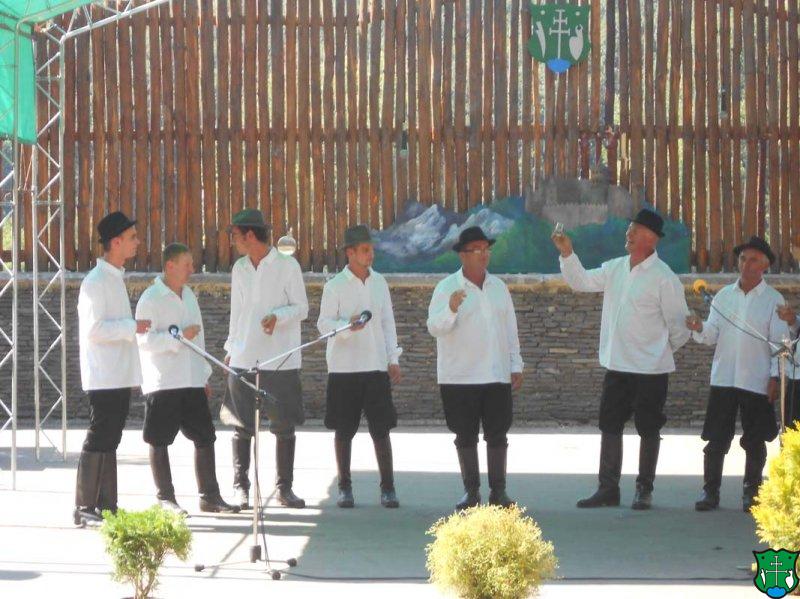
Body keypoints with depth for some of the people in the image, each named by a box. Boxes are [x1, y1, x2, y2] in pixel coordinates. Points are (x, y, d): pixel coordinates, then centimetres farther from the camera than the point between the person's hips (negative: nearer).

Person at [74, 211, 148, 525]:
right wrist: (132, 327, -17)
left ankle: (106, 505, 15)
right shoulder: (96, 281, -14)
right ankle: (84, 507, -3)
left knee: (109, 440, 11)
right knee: (98, 440, -6)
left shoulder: (115, 278, 15)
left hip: (120, 375, 9)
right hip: (103, 377, -9)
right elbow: (93, 328, -21)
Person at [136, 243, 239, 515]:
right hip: (162, 382, -7)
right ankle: (165, 499, 8)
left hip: (192, 381, 7)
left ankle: (209, 496, 12)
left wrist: (204, 375, 19)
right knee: (159, 442, 0)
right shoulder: (151, 298, -9)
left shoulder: (188, 295, 15)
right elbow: (144, 340, -16)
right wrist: (179, 336, -22)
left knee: (205, 437, 6)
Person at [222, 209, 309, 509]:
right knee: (241, 426, 3)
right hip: (243, 358, 4)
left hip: (280, 358, -4)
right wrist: (231, 347, 16)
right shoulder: (239, 268, 10)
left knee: (284, 427, 2)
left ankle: (284, 487, 11)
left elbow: (302, 308, -5)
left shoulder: (287, 265, -6)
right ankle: (240, 487, 9)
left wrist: (277, 316, -22)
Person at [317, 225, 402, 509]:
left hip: (376, 367, 3)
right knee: (344, 430, 3)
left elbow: (388, 322, 13)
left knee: (381, 429, 0)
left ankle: (387, 488, 5)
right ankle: (345, 487, 13)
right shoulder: (335, 286, -3)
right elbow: (324, 323, -4)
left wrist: (393, 359, 7)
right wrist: (348, 326, -24)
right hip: (344, 368, -3)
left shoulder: (379, 282, 9)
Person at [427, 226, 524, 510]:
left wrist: (516, 365, 11)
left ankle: (498, 490, 10)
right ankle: (471, 491, 11)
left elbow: (511, 328, 16)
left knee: (497, 434, 3)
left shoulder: (498, 287, 11)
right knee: (465, 436, 3)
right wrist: (451, 309, -32)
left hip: (497, 376, 4)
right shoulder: (447, 287, -4)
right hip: (460, 377, -3)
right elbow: (434, 327, -13)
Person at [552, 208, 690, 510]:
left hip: (650, 369, -6)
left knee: (648, 429, 4)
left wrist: (664, 349, 4)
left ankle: (644, 490, 13)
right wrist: (567, 254, -2)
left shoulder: (663, 278, -12)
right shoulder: (615, 269, 7)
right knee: (609, 426, 9)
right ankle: (608, 489, 16)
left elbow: (679, 324, -8)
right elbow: (581, 281, 11)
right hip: (616, 366, 6)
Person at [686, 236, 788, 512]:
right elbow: (712, 335, 7)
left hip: (757, 382, -2)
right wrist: (699, 328, -15)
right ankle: (710, 491, 8)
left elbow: (780, 342, -1)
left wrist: (775, 377, -8)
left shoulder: (773, 300, 0)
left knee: (754, 442, 4)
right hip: (723, 378, 2)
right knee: (716, 439, 1)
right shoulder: (724, 296, 9)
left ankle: (751, 492, 15)